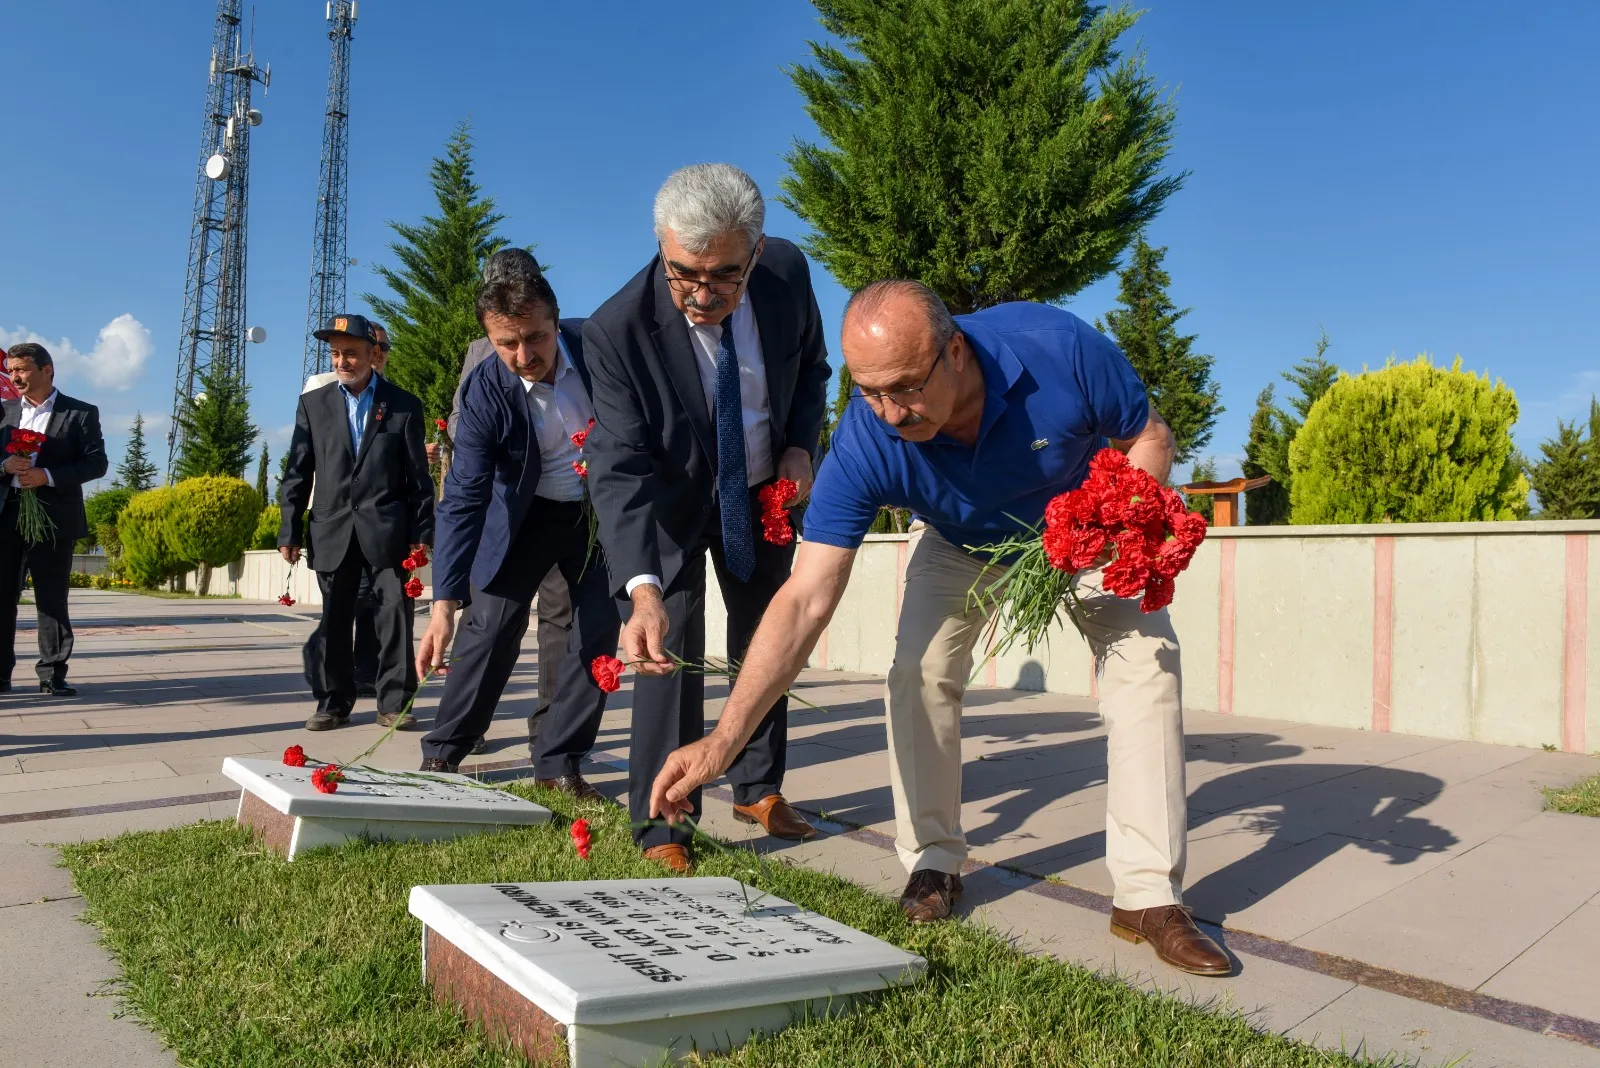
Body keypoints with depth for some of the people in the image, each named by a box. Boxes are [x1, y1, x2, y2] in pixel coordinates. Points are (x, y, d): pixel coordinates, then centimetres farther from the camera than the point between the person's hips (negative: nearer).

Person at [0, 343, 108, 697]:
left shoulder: (81, 413, 3)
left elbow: (96, 462, -5)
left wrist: (47, 476, -16)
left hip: (53, 517, -3)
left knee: (52, 599, 0)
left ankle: (53, 675, 5)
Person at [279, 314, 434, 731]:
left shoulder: (403, 405, 4)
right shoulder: (313, 403, 10)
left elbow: (418, 475, 3)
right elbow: (297, 472, 9)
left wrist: (422, 531, -2)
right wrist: (289, 531, 4)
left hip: (386, 528, -2)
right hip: (332, 529, 2)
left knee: (394, 614, -3)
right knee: (335, 619, 8)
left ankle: (394, 702, 4)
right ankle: (334, 703, 17)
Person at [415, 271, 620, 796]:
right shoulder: (485, 391, -25)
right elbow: (463, 500, -26)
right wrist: (443, 604, -34)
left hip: (603, 507, 2)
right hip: (526, 513, -2)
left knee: (599, 631, -2)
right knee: (491, 624, -9)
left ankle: (558, 762, 9)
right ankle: (441, 753, 7)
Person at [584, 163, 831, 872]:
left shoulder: (788, 275, -22)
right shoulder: (618, 329, -33)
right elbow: (620, 469, -37)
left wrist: (799, 445, -15)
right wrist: (641, 588, -50)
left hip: (761, 493, 4)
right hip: (668, 502, -4)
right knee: (670, 652, -11)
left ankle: (758, 789, 34)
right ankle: (662, 827, 6)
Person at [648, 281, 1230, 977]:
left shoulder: (1058, 347, -38)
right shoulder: (864, 443, -35)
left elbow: (1150, 437, -18)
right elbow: (806, 599, -38)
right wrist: (724, 738, -46)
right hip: (963, 547, 1)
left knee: (1146, 662, -15)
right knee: (918, 674, -16)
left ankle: (1148, 895, -5)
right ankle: (934, 864, 5)